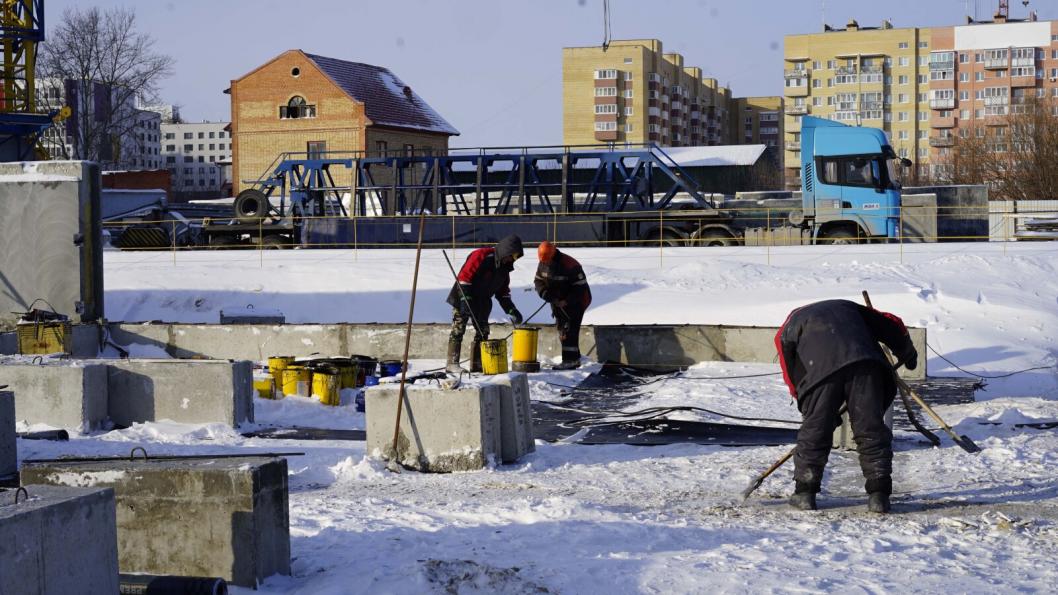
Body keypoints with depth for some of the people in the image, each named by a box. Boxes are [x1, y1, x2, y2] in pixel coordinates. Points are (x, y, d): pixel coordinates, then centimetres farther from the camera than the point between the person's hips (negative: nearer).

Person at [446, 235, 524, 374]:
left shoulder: (505, 266, 6)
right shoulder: (481, 256, -20)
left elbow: (503, 291, 13)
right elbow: (464, 276, -23)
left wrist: (512, 310, 3)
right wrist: (465, 300, -27)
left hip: (481, 303, 8)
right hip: (464, 298, -8)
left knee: (483, 331, 8)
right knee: (458, 329, -11)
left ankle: (477, 364, 13)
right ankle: (452, 363, -12)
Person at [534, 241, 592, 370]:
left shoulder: (570, 265, -27)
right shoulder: (543, 264, -4)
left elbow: (581, 287, -24)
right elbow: (538, 281, 7)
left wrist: (567, 301, -27)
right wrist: (545, 293, -14)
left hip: (576, 302, -8)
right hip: (557, 302, 8)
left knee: (569, 330, -14)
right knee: (562, 330, 11)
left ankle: (570, 360, -12)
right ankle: (574, 359, 21)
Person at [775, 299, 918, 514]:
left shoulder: (786, 330, 31)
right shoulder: (846, 306, 38)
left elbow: (794, 377, 24)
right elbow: (891, 324, 31)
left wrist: (818, 412, 30)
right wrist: (907, 353, 44)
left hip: (821, 371, -2)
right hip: (865, 364, 2)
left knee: (814, 430, 11)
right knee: (871, 429, 8)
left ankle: (805, 493, 18)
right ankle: (879, 495, 5)